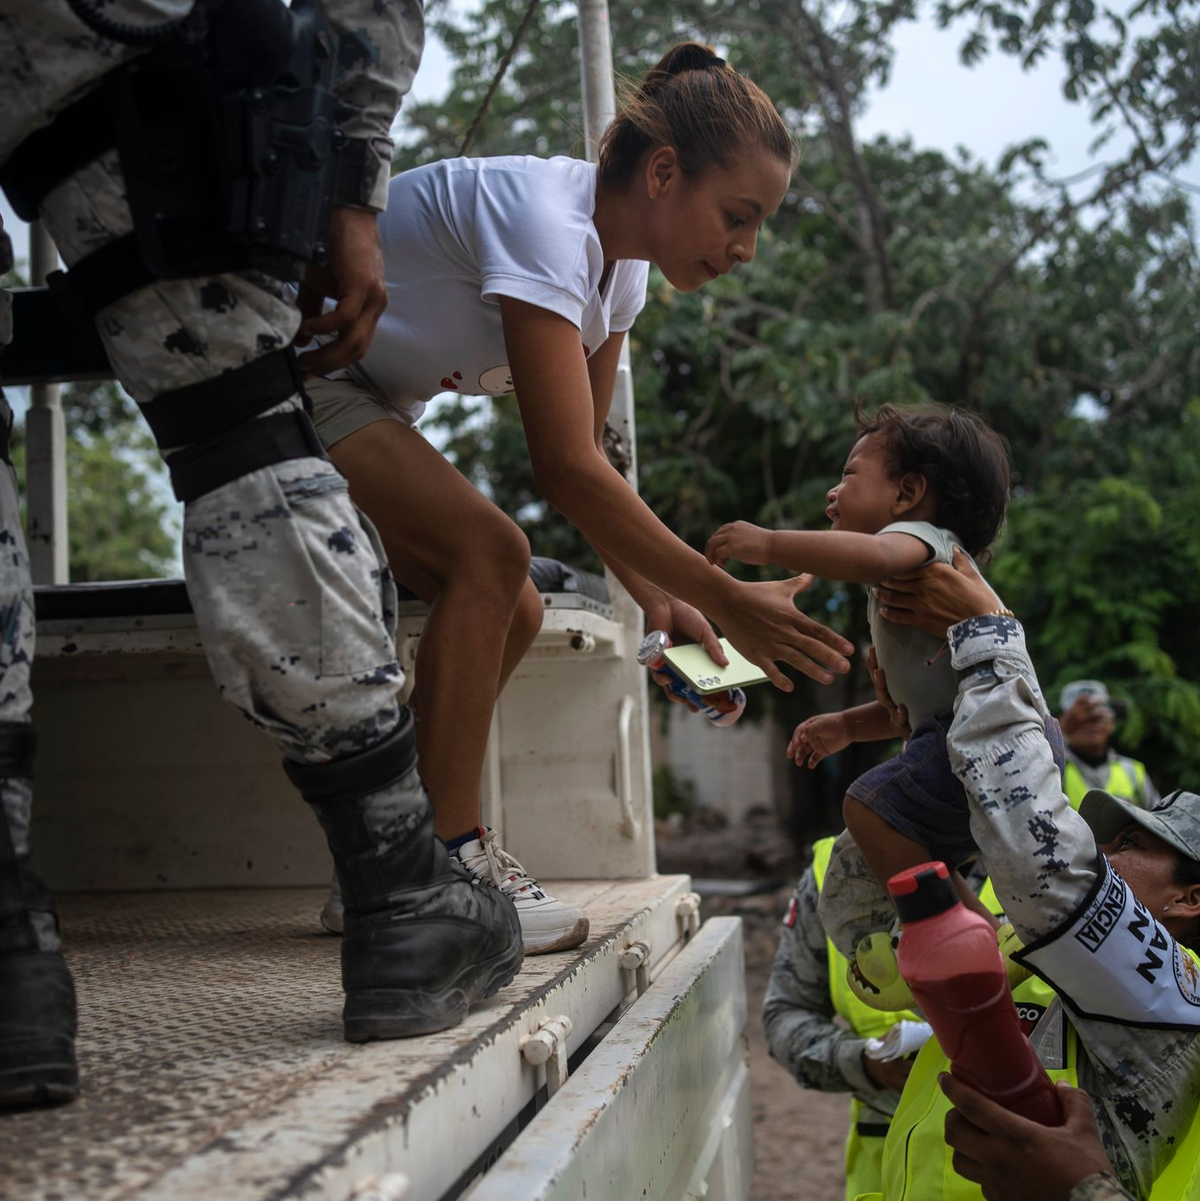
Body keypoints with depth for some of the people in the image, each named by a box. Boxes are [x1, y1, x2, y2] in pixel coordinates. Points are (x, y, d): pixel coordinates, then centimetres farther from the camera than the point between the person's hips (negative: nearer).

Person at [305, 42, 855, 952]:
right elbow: (566, 471, -33)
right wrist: (723, 598, -29)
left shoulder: (619, 264, 1)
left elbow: (586, 450, 4)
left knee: (510, 612, 1)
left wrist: (654, 597, -8)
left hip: (357, 400, 10)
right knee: (489, 554, -25)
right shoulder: (545, 220, -28)